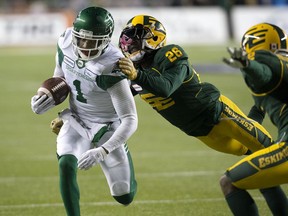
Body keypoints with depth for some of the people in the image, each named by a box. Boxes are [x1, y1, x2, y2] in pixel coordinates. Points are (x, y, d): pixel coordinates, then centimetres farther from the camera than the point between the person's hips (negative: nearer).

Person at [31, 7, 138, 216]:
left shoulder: (111, 68, -34)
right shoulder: (66, 42, -16)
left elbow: (130, 120, -34)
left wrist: (102, 151, -43)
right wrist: (48, 98, -13)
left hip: (107, 127, -3)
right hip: (76, 121, 4)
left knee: (125, 197, 6)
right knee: (66, 165, -27)